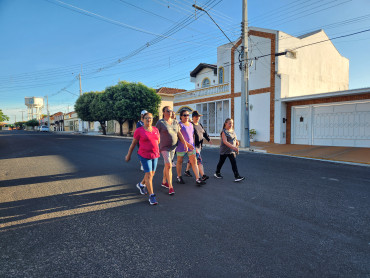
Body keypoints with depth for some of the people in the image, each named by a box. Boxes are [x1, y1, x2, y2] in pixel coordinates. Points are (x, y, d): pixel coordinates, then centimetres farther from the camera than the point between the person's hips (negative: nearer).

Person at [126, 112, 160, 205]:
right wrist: (128, 155, 6)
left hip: (155, 155, 6)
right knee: (149, 175, -8)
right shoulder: (139, 130, -8)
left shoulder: (156, 130, 5)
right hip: (144, 156, -6)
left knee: (152, 173, 16)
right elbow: (133, 143, 0)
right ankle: (151, 196, 2)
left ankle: (141, 185, 43)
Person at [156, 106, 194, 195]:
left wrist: (185, 143, 1)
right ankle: (170, 187, -7)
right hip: (164, 147, -6)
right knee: (169, 165, -14)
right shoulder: (160, 122, -9)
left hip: (173, 147, 6)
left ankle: (164, 182, 34)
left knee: (167, 165, 17)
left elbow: (179, 134, 8)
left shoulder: (175, 122, 7)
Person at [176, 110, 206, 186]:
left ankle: (197, 179, 2)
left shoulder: (191, 125, 14)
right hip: (181, 146, -6)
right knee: (179, 161, 9)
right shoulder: (179, 125, -7)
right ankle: (179, 177, 25)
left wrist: (193, 144, 16)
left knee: (194, 162, 1)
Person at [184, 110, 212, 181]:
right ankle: (203, 175, -14)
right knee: (199, 160, -13)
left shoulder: (200, 125, 16)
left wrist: (209, 139, 0)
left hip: (199, 145, 8)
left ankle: (187, 171, 35)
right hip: (193, 145, -8)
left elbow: (204, 133, 16)